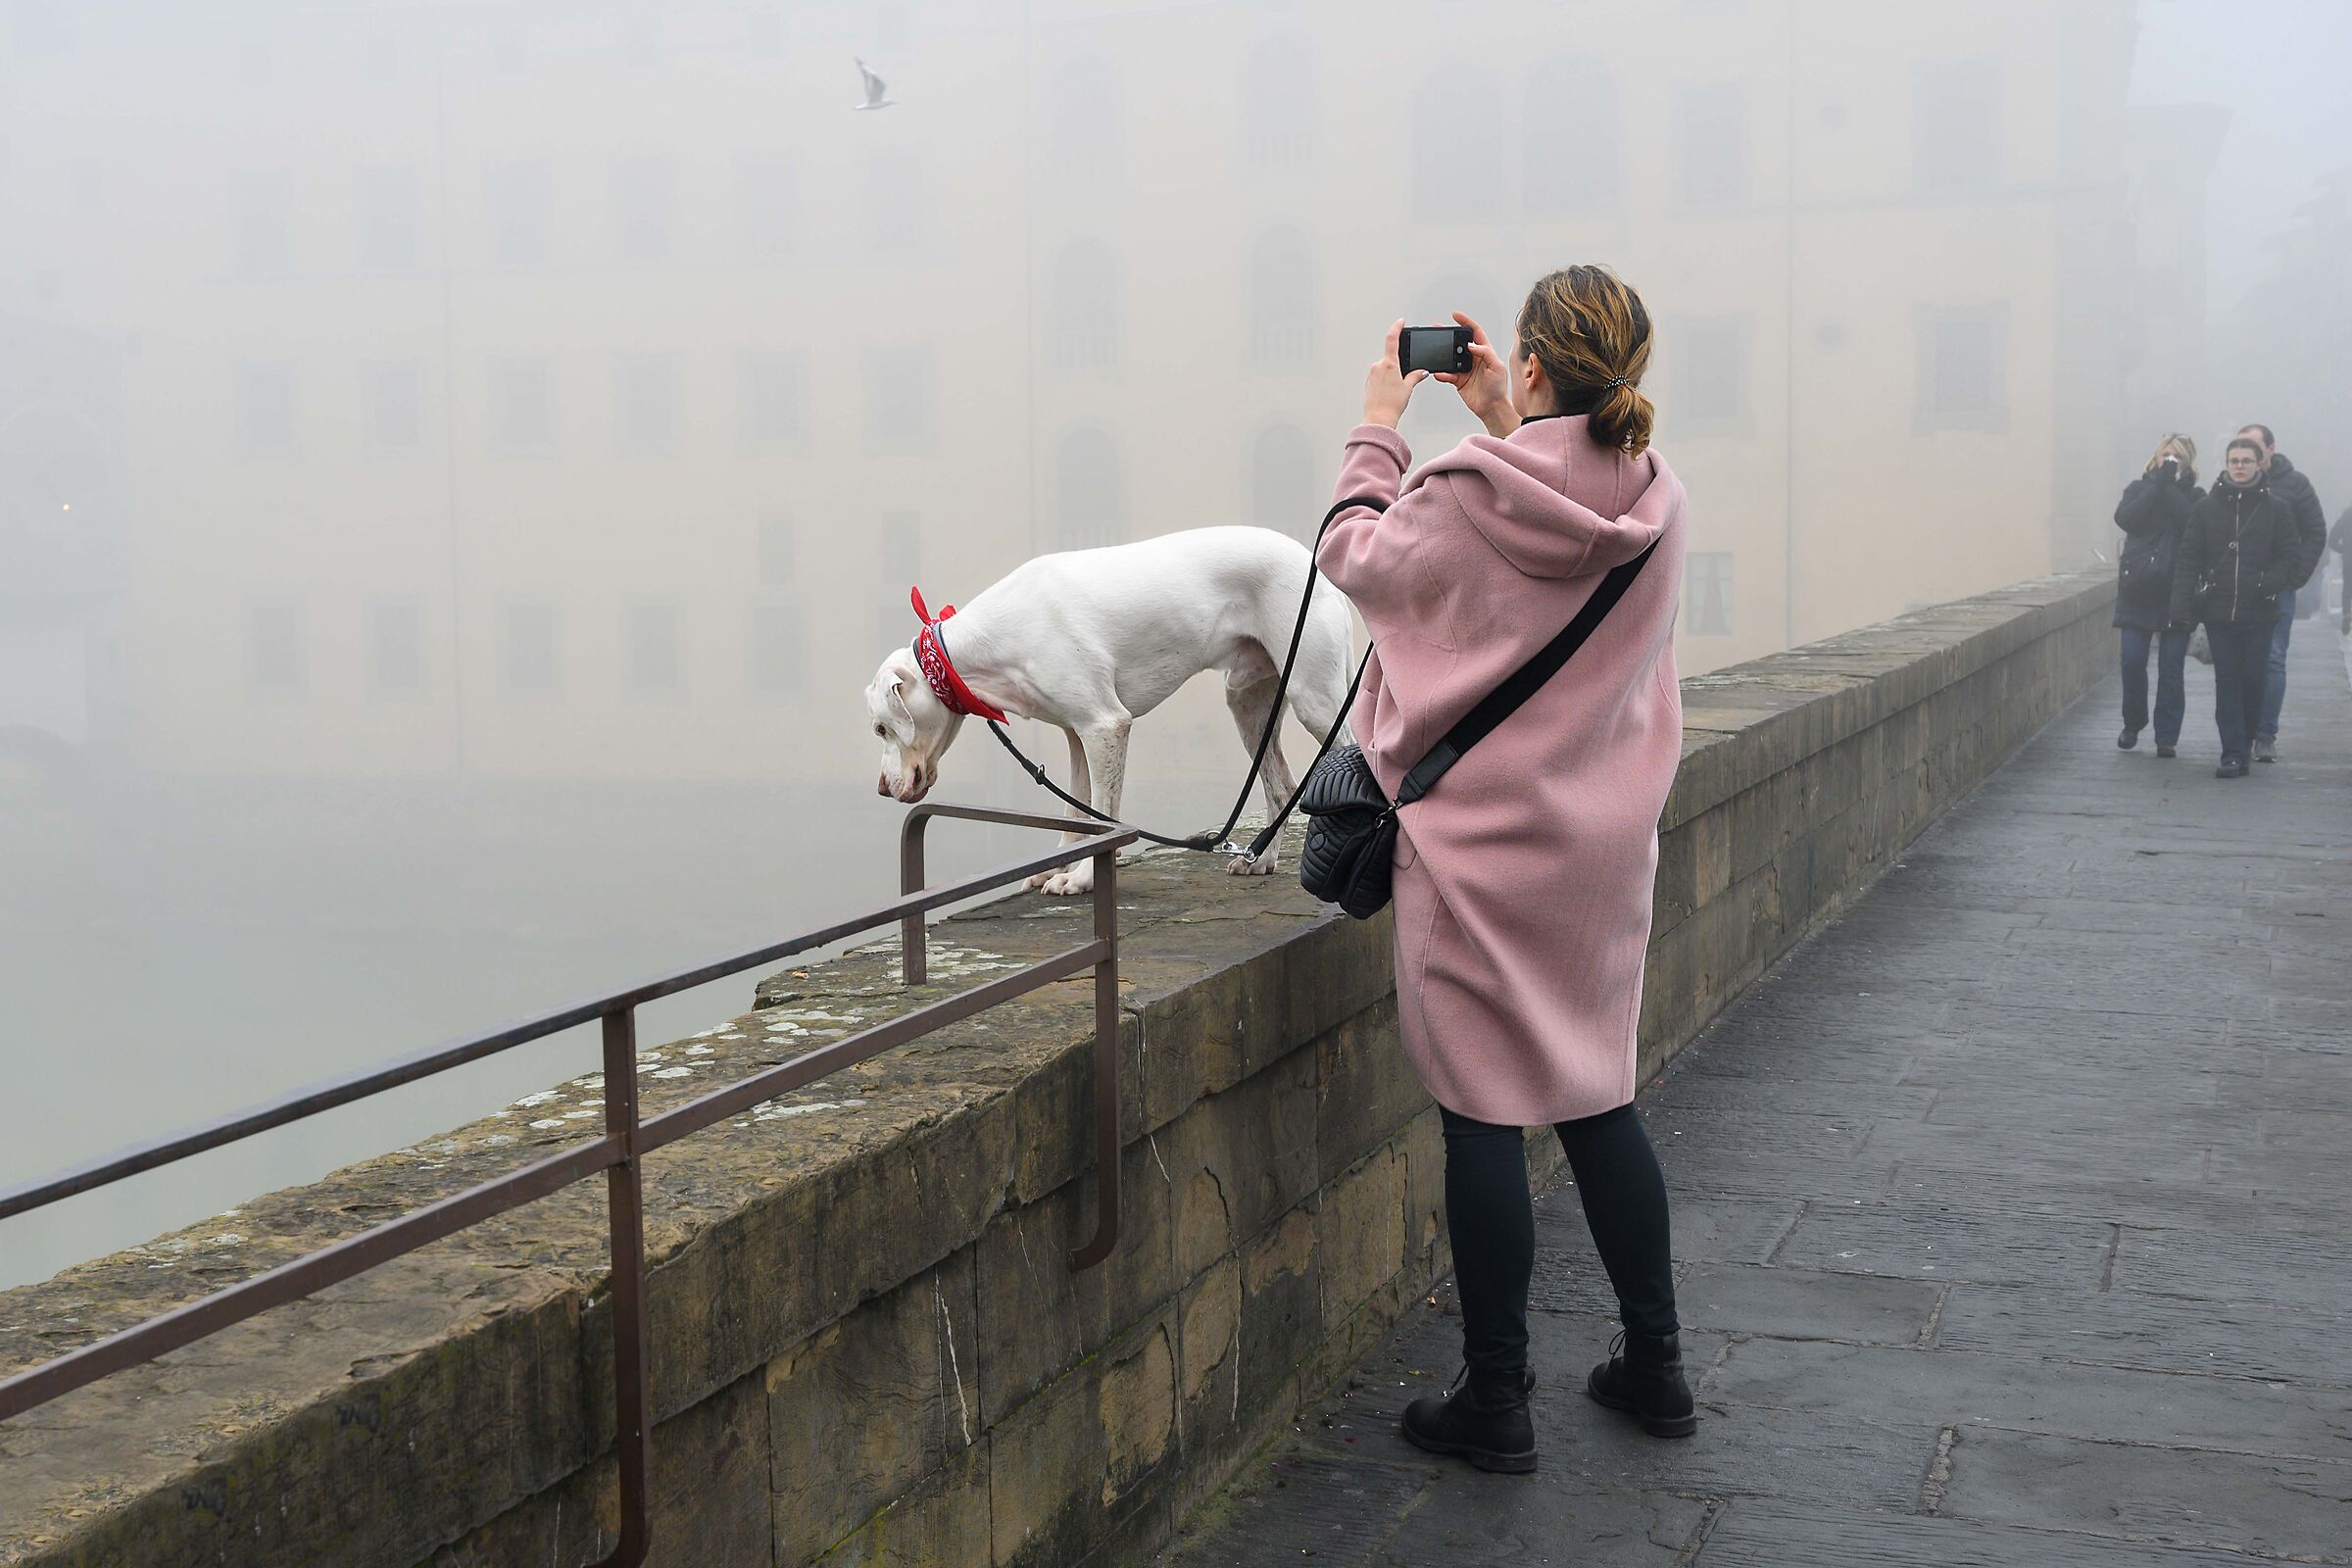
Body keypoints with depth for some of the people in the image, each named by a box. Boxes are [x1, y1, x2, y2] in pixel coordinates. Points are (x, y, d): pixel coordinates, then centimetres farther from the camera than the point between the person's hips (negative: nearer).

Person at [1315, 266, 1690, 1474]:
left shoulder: (1464, 498, -17)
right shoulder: (1655, 502, -2)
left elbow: (1352, 558, 3)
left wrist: (1378, 428, 14)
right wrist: (1502, 426, 18)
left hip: (1478, 851, -5)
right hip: (1604, 844, 5)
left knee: (1484, 1114, 2)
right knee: (1598, 1098, 17)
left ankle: (1494, 1404, 11)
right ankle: (1654, 1366, 27)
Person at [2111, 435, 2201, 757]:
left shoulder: (2193, 496, 7)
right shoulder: (2139, 489, 10)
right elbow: (2125, 518, -12)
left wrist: (2171, 486, -13)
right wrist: (2158, 482, -13)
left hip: (2176, 594, -1)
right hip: (2137, 591, 1)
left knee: (2170, 668, 0)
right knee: (2132, 662, -5)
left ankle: (2167, 737, 8)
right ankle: (2133, 724, 18)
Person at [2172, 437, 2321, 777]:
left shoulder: (2276, 510, 4)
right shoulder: (2207, 508, 5)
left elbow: (2292, 555, 5)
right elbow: (2188, 559, 2)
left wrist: (2269, 583, -12)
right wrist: (2182, 606, -6)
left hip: (2259, 613, 0)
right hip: (2218, 611, 0)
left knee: (2254, 681, 4)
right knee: (2227, 682, -1)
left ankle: (2243, 744, 21)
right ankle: (2233, 754, -2)